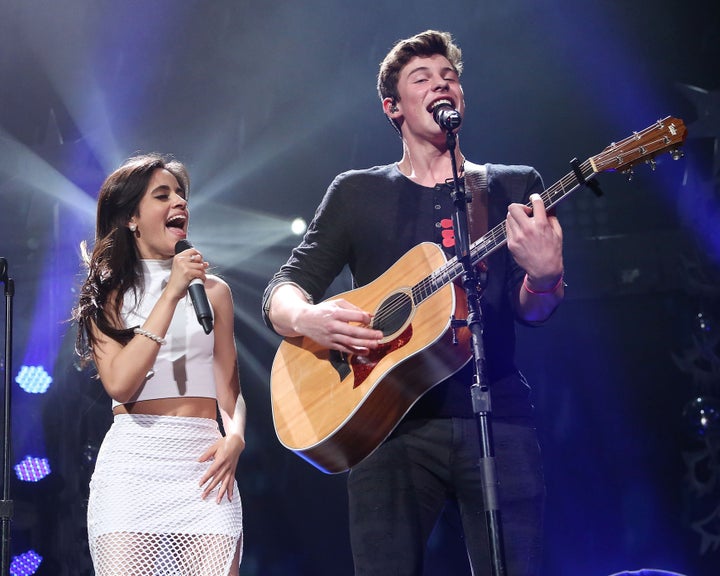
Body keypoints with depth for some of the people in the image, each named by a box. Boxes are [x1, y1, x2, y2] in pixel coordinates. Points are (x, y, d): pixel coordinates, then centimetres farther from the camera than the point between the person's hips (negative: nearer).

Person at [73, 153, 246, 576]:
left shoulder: (213, 290, 12)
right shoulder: (107, 294, 6)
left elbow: (230, 389, 13)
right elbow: (119, 383, -10)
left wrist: (235, 437, -9)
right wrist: (171, 294, -11)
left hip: (204, 464, 2)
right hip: (132, 463, -1)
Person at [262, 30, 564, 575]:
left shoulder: (515, 186, 13)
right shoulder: (356, 192, 13)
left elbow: (532, 308, 4)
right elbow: (283, 289, 9)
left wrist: (545, 276, -21)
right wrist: (306, 317, -15)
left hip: (497, 416, 0)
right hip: (391, 422, 0)